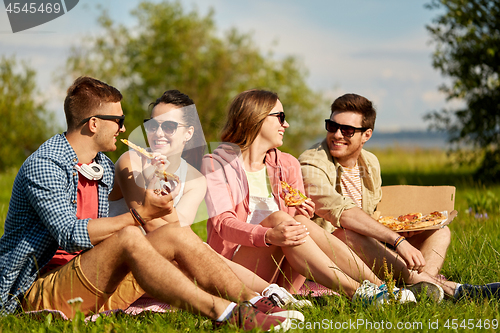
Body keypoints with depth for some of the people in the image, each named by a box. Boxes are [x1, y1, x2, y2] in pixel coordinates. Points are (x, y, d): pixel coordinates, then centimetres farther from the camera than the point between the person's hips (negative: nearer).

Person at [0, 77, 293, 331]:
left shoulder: (105, 168, 15)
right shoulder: (43, 166, -14)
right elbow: (71, 236, -25)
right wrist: (140, 216, -24)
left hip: (91, 283, 8)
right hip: (35, 291, -8)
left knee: (171, 238, -8)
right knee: (128, 238, -31)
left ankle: (254, 300, -19)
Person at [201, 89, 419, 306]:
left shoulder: (287, 165, 16)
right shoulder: (216, 164, 0)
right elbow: (223, 222, -15)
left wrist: (302, 216, -16)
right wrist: (269, 236, -34)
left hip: (280, 277, 4)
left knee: (301, 222, -25)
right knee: (279, 217, -29)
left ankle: (379, 286, -35)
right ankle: (356, 292, -39)